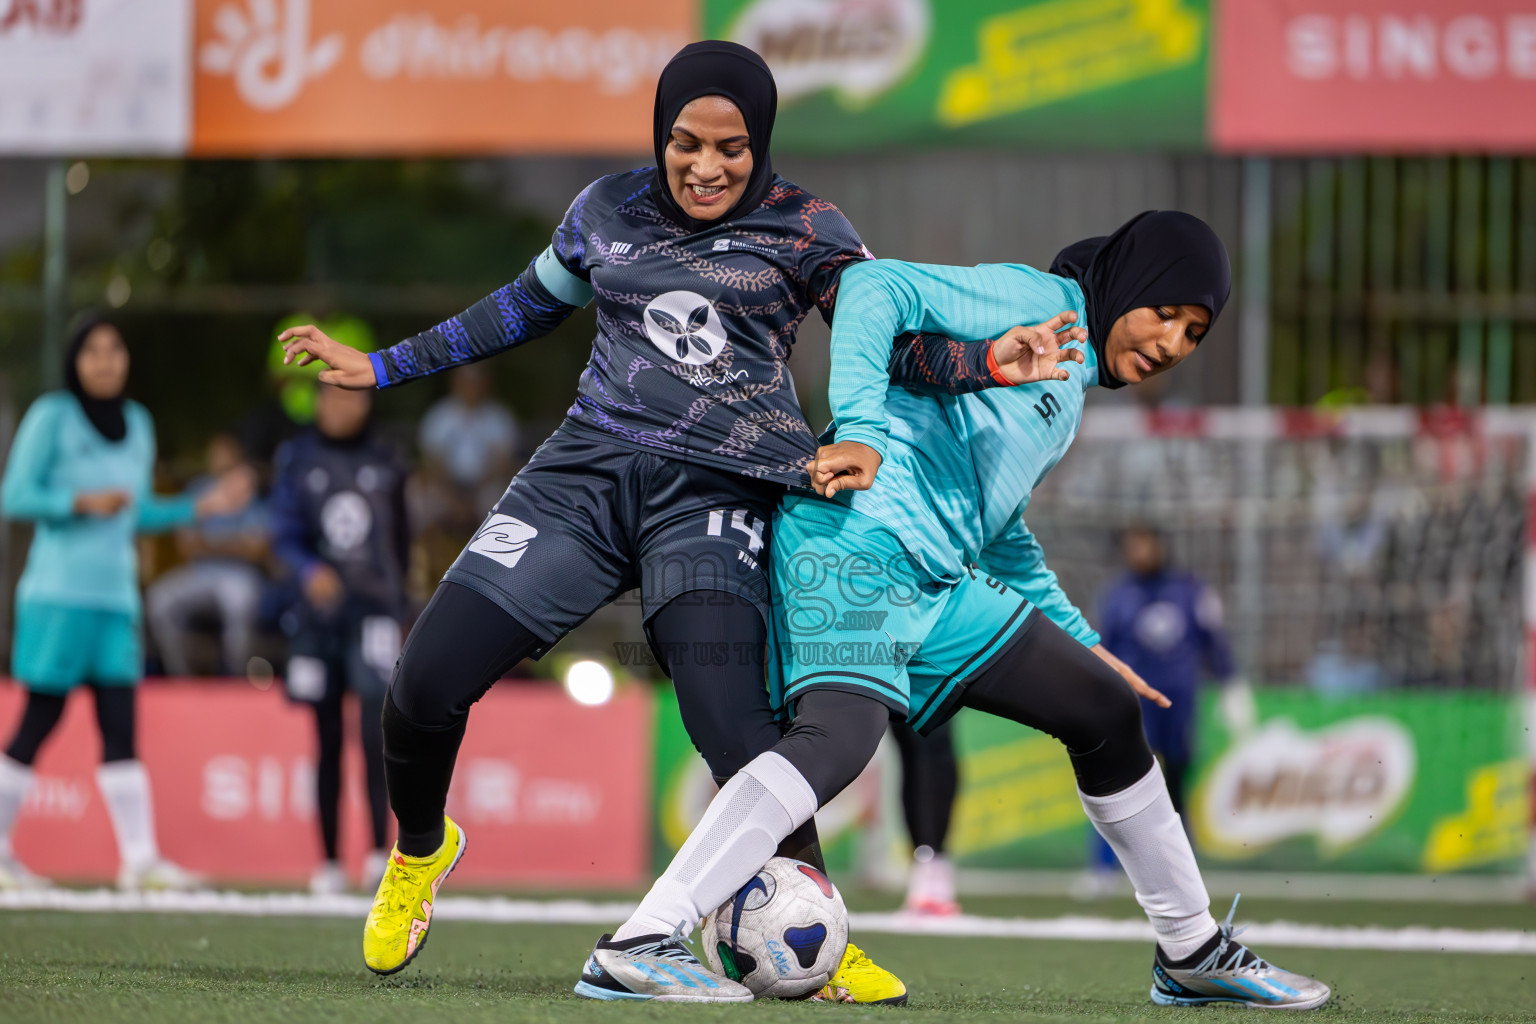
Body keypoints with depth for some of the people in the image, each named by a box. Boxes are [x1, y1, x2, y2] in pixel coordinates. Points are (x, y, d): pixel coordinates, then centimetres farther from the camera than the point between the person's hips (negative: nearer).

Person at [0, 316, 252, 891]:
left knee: (120, 725, 0)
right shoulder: (52, 417, -4)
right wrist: (82, 502, -18)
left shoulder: (138, 424, 15)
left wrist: (200, 507, 11)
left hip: (116, 595, 6)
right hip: (58, 591, -6)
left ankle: (140, 856, -4)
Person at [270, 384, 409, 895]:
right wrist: (310, 571, -22)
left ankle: (380, 850, -19)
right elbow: (284, 536, -2)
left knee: (376, 727, -17)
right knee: (327, 738, 5)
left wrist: (395, 605, 17)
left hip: (373, 609, -1)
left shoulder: (385, 462, 8)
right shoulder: (296, 459, 5)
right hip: (318, 615, 1)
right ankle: (329, 861, 11)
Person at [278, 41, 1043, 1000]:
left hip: (716, 496, -3)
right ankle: (419, 851, 25)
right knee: (428, 683, -7)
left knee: (728, 717, -27)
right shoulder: (609, 212, 12)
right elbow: (527, 305, 28)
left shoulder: (805, 229, 3)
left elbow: (896, 346, 3)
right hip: (587, 475, 3)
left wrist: (997, 361, -18)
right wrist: (382, 368, 31)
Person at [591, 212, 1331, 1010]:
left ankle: (1192, 952, 27)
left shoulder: (1072, 385, 27)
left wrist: (1076, 640, 34)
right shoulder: (1039, 300, -2)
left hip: (939, 584, 10)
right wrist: (861, 430, -25)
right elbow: (876, 286, -14)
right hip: (857, 537, -10)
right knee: (840, 734, -31)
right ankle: (640, 943, -38)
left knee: (1107, 711, 14)